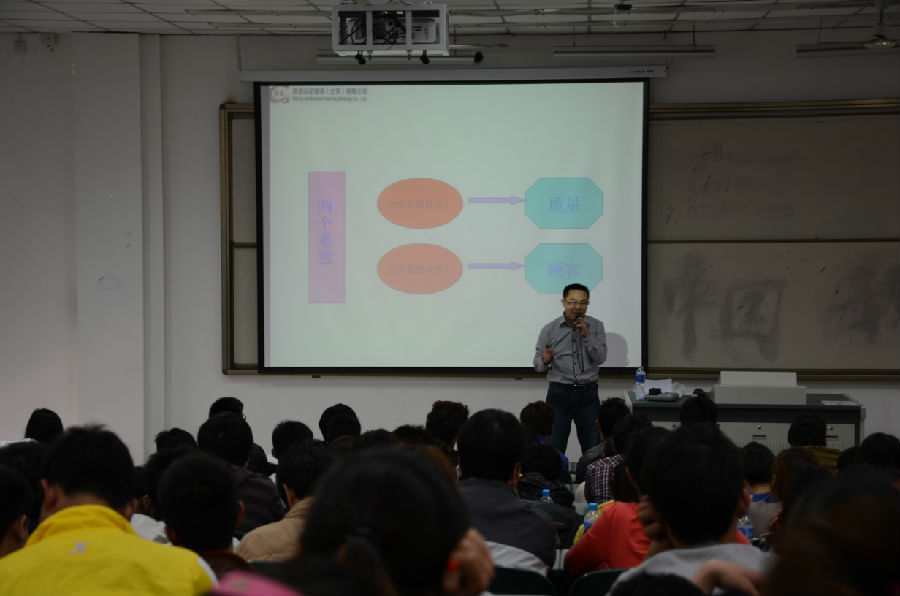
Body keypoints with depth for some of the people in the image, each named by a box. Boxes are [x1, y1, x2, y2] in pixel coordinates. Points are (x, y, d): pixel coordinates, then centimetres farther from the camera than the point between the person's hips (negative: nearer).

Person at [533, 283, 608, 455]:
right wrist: (545, 360, -18)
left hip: (588, 395, 1)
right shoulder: (549, 330, 2)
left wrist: (587, 335, -14)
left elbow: (600, 358, -4)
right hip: (559, 394, -1)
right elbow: (537, 365, 5)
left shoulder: (596, 327, 5)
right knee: (554, 449, -3)